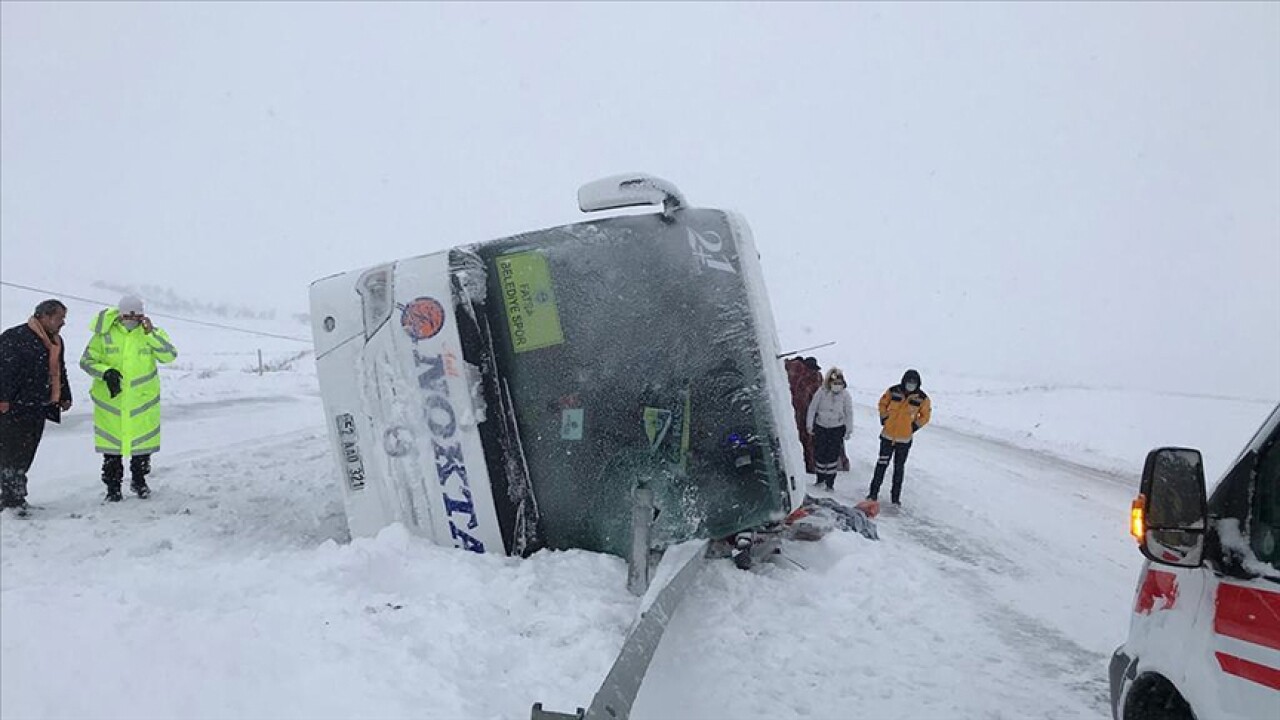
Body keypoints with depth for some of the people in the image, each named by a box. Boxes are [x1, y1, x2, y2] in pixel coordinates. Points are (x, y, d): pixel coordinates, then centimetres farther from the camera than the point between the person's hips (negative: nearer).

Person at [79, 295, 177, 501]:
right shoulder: (105, 334, -4)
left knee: (142, 441, 11)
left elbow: (169, 356, -16)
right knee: (111, 444, 6)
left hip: (143, 400, 1)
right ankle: (112, 486, 21)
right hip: (110, 400, 0)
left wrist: (151, 334, -24)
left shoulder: (151, 333, -2)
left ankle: (139, 480, 32)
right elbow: (87, 361, 0)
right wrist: (105, 372, -19)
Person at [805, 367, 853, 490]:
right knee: (819, 453, 4)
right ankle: (821, 478, 24)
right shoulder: (821, 392, -11)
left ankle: (830, 482, 7)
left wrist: (848, 430, -1)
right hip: (821, 427, 1)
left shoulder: (846, 395, -8)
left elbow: (849, 414, 0)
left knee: (833, 454, -3)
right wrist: (809, 425, -2)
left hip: (837, 429, 0)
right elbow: (812, 408, -3)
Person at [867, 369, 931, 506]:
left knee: (899, 468, 11)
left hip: (905, 439, 0)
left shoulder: (922, 398, -8)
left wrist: (914, 426, -2)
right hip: (888, 435, 0)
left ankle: (896, 497, 20)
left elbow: (925, 416, 7)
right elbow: (882, 404, 9)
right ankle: (873, 493, 12)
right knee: (882, 464, 3)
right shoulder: (893, 391, -9)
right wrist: (884, 419, 2)